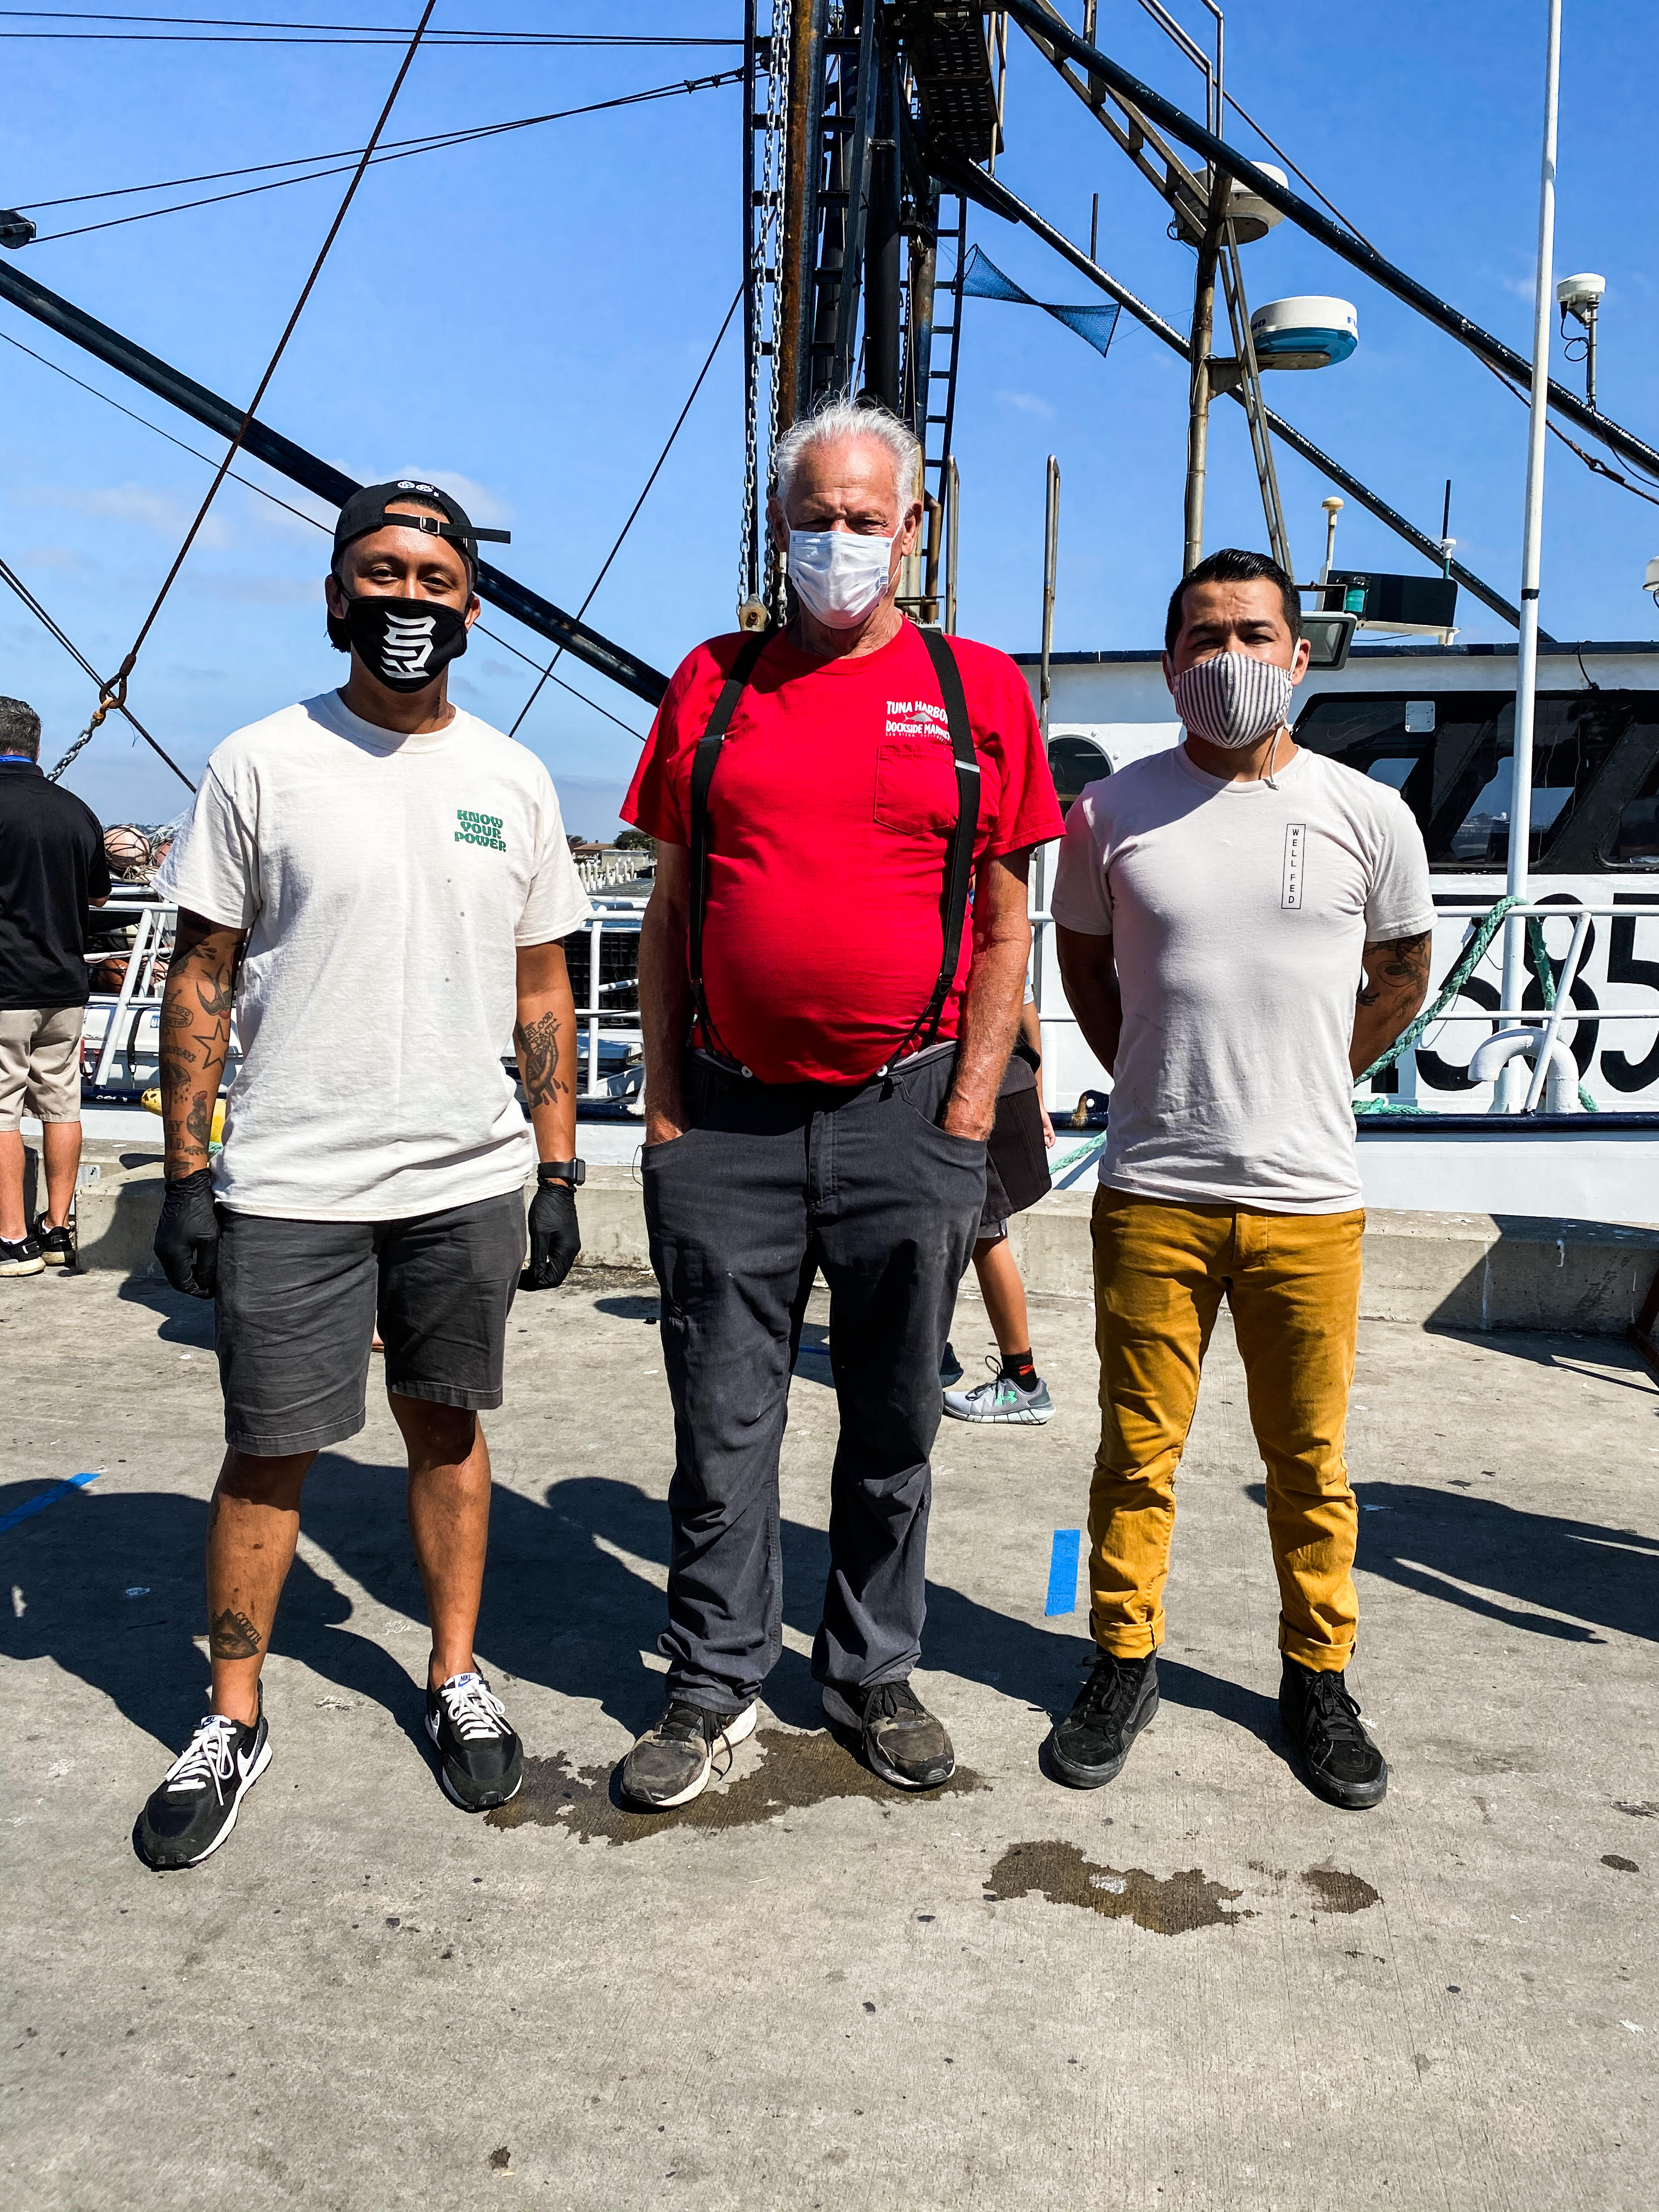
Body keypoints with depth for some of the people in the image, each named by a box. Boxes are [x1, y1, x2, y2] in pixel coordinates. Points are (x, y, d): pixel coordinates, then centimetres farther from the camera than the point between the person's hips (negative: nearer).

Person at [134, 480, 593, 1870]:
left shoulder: (513, 779, 7)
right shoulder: (262, 764, 0)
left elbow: (542, 989, 10)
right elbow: (202, 977, 1)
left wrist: (559, 1170, 6)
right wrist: (186, 1172, -4)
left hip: (470, 1182, 2)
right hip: (288, 1184, -2)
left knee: (446, 1427, 13)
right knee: (269, 1452, 5)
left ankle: (457, 1678, 30)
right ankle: (232, 1721, 22)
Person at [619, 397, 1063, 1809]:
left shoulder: (979, 691, 4)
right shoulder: (713, 685, 8)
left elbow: (1006, 917, 4)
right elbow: (671, 909, 9)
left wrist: (969, 1111, -3)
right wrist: (665, 1103, 3)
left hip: (906, 1113, -1)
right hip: (728, 1119, 1)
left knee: (894, 1425, 11)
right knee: (724, 1422, 7)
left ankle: (875, 1675, 28)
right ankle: (717, 1685, 24)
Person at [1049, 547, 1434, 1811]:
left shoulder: (1367, 815, 1)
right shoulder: (1114, 813, 1)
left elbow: (1402, 974, 15)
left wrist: (1306, 1086, 11)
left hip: (1308, 1199, 0)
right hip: (1150, 1196, 0)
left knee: (1311, 1464, 11)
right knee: (1138, 1450, 9)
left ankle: (1319, 1677, 28)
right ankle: (1127, 1663, 26)